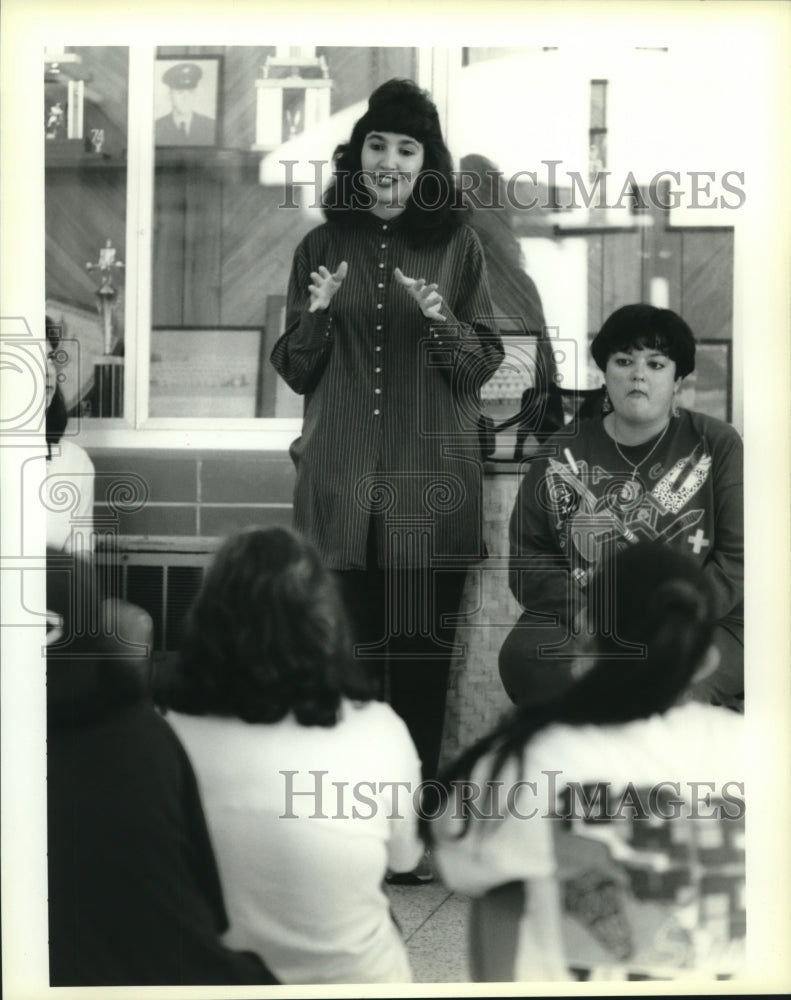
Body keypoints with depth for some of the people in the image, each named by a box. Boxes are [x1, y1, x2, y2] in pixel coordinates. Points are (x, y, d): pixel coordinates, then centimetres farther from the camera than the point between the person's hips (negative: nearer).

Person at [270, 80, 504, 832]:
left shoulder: (458, 246, 5)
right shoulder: (322, 246, 8)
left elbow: (483, 367, 3)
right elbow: (295, 373, 10)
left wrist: (441, 319, -16)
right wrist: (315, 314, -9)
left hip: (431, 476, -1)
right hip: (341, 476, 1)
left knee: (422, 647, 0)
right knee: (347, 648, 0)